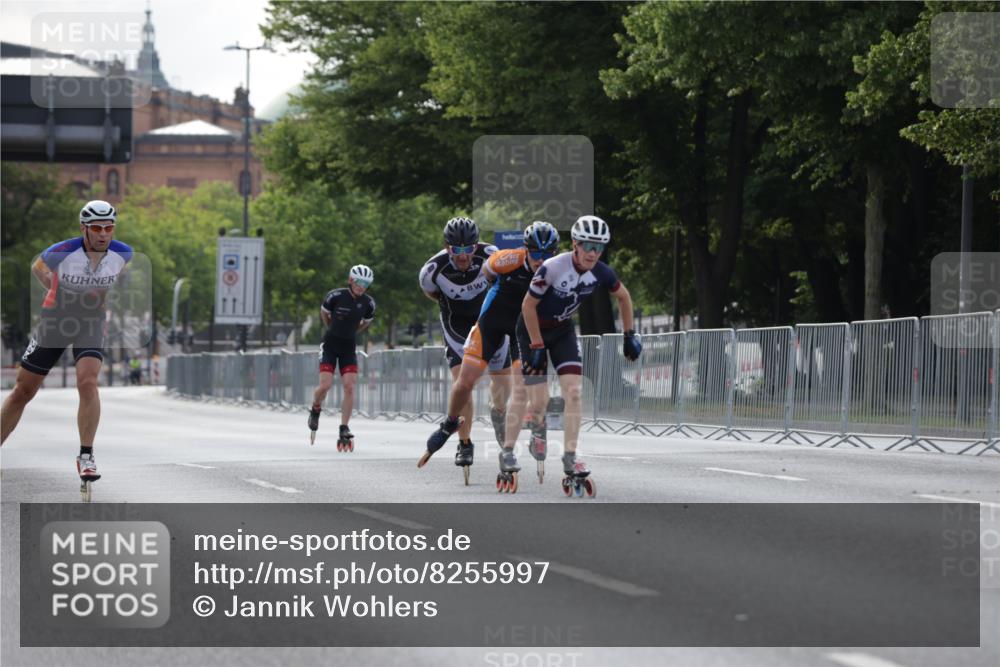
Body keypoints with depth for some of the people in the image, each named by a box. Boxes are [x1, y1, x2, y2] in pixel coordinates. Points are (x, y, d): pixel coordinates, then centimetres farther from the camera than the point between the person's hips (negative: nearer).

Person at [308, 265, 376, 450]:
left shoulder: (368, 303, -6)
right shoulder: (336, 296, -15)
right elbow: (324, 312, 5)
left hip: (349, 347, 3)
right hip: (330, 344, -3)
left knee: (350, 387, -10)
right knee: (325, 384, -15)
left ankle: (344, 431, -5)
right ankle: (315, 410, 19)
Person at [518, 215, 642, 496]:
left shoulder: (600, 272, -16)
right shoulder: (553, 268, -31)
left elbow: (623, 296, 5)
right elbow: (528, 305, -21)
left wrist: (629, 334, 6)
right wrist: (537, 346, -19)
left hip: (563, 329, 4)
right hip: (533, 328, -4)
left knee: (574, 392, -12)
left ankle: (570, 460, -12)